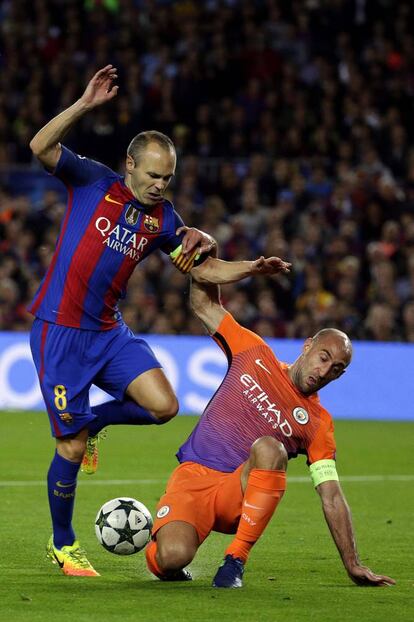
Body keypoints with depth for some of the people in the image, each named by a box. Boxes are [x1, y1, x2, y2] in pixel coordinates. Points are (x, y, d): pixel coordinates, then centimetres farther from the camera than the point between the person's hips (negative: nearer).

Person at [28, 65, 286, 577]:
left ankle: (93, 420, 17)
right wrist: (84, 105, -30)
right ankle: (62, 544, 17)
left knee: (163, 406, -13)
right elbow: (41, 147, -20)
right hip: (58, 332, -5)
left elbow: (205, 269, 10)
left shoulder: (162, 220, 7)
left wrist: (250, 268, -7)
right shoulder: (92, 181, -6)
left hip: (109, 332, 5)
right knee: (72, 448, -4)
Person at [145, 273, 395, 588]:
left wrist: (353, 565, -5)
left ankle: (236, 560, -21)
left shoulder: (318, 425, 6)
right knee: (172, 557, -30)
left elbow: (332, 498, 2)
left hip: (241, 494, 0)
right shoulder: (255, 354, 8)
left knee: (269, 448, -35)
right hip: (192, 477, 0)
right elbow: (205, 304, 15)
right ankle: (158, 554, 13)